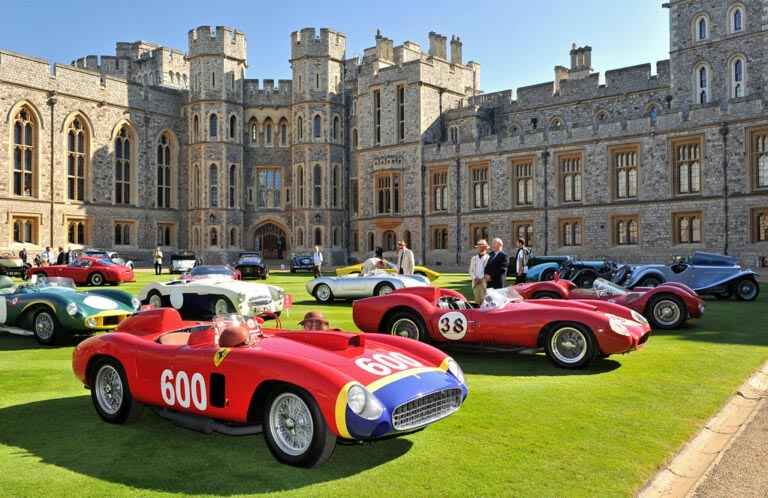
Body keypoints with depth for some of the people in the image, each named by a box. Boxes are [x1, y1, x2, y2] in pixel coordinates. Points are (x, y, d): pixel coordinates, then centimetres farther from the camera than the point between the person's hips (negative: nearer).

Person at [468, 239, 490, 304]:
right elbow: (471, 270, 14)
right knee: (477, 302, 7)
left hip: (484, 283, -5)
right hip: (475, 283, 5)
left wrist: (481, 279, -14)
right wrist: (475, 278, -4)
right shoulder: (474, 258, 18)